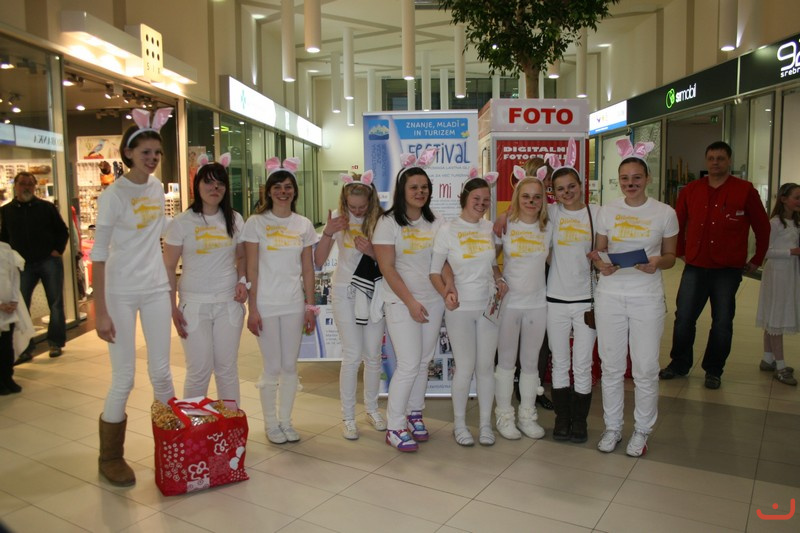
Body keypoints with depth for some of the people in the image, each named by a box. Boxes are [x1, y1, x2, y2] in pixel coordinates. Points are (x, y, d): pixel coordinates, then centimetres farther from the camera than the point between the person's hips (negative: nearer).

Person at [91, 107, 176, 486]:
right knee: (123, 379, 1)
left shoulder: (157, 187, 5)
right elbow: (98, 254, -13)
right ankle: (110, 457, 20)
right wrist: (100, 312, -15)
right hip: (120, 294, -5)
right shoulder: (113, 195, -12)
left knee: (161, 372, 11)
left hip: (156, 289, 5)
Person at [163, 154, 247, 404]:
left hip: (229, 303, 2)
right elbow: (168, 268, -2)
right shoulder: (181, 222, -4)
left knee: (227, 368, 10)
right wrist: (172, 309, -6)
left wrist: (242, 281, -5)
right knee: (199, 371, 3)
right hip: (194, 304, -2)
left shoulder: (234, 220, 4)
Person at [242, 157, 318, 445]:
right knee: (272, 367, 3)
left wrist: (310, 306, 5)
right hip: (266, 305, -3)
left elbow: (307, 269, 8)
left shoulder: (304, 224, 6)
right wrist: (252, 309, -9)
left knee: (290, 366, 9)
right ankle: (271, 423, 21)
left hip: (294, 304, 3)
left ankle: (286, 420, 25)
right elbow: (251, 269, -5)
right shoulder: (256, 222, -3)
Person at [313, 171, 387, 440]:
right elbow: (318, 261, -6)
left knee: (373, 355, 8)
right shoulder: (339, 219, -4)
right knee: (352, 355, -2)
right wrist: (328, 232, -20)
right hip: (346, 292, -1)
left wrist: (371, 251, -21)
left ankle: (372, 409, 28)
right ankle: (348, 416, 13)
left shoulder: (380, 221, -4)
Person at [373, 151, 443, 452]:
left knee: (423, 362, 11)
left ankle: (414, 414, 28)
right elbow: (387, 268, -11)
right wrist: (411, 302, -15)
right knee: (409, 364, -8)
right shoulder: (389, 223, -7)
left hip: (433, 301, 5)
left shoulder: (435, 223, 7)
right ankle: (394, 427, 5)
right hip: (401, 303, -5)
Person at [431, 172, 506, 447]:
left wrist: (499, 279, -2)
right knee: (465, 368, 1)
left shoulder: (490, 228, 5)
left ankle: (485, 423, 23)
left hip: (488, 306, 4)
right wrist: (446, 293, -22)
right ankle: (459, 424, 20)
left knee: (486, 366, 9)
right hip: (460, 308, -3)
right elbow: (435, 271, -5)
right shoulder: (448, 230, -6)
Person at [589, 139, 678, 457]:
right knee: (611, 366, 9)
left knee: (645, 368, 4)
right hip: (610, 296, 2)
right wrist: (600, 263, -12)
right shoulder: (607, 211, 4)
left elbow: (671, 256, 6)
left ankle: (642, 431, 23)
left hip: (647, 297, -1)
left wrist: (657, 263, -16)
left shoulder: (664, 213, -1)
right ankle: (612, 427, 26)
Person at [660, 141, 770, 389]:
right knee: (683, 318, 3)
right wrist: (681, 252, 13)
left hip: (728, 269, -2)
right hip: (695, 266, 2)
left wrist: (757, 259, 8)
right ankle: (679, 364, 19)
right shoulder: (691, 190, 5)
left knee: (722, 322, 6)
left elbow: (762, 227, 6)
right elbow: (678, 223, 15)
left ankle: (713, 371, 20)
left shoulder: (745, 190, -1)